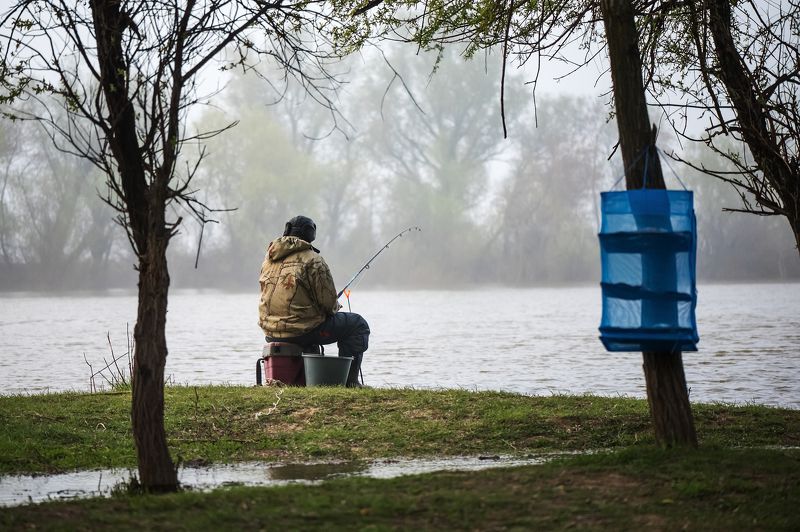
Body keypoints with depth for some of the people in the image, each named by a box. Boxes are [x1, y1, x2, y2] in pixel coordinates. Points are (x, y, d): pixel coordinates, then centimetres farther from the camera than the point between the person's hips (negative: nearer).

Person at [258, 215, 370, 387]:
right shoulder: (312, 260, -11)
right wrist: (335, 307, 13)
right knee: (358, 325, 7)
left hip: (271, 332, 8)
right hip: (302, 331, -7)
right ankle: (348, 382, 2)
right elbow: (328, 303, -12)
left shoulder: (269, 258, 11)